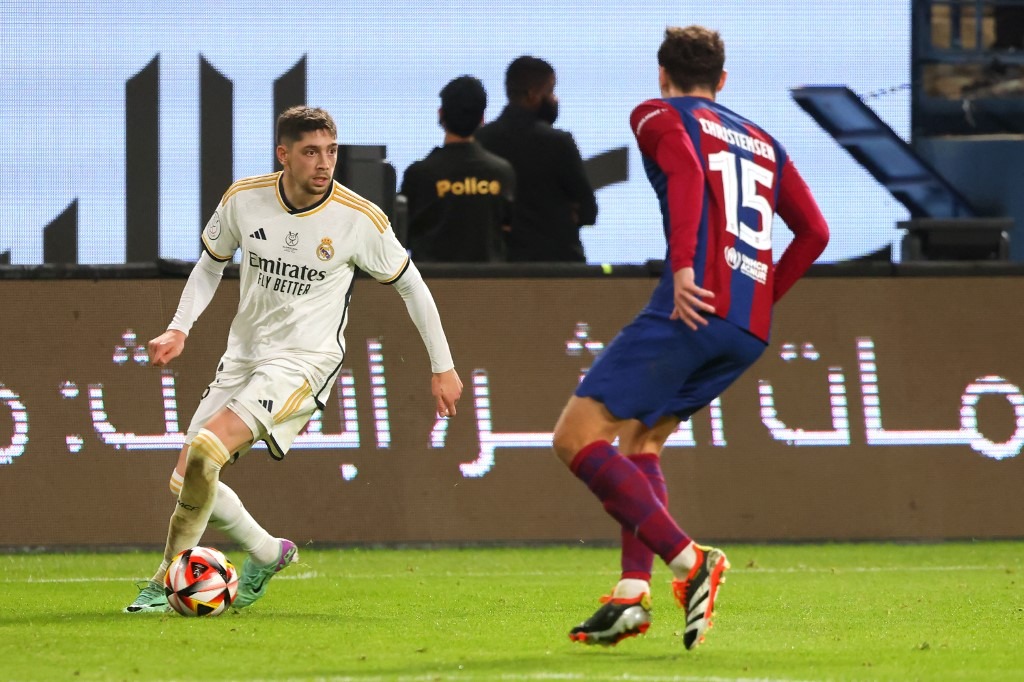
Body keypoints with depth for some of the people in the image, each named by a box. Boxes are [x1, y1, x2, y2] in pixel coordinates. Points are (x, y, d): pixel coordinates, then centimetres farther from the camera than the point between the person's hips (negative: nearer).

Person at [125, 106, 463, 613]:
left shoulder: (361, 219, -13)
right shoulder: (243, 200, -5)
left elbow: (410, 285, 2)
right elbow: (211, 264, 14)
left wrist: (442, 367, 7)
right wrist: (180, 329, 0)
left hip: (305, 360, -5)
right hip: (244, 355, 5)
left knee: (207, 447, -24)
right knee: (186, 479, 0)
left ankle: (167, 582, -12)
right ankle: (267, 553, 26)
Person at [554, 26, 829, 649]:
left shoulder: (659, 116, 8)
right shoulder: (763, 142, 26)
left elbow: (687, 170, -14)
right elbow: (815, 232, 24)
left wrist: (683, 266, -21)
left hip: (694, 307, -8)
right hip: (751, 329, 8)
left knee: (577, 438, -6)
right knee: (639, 440, 22)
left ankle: (689, 560, -18)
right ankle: (632, 596, 7)